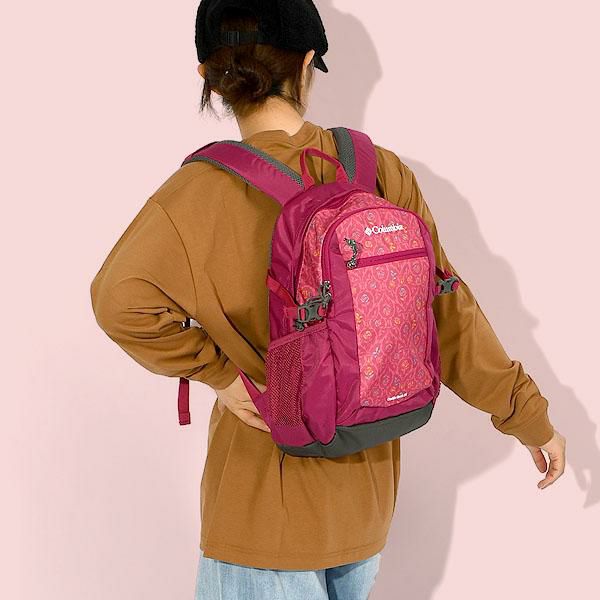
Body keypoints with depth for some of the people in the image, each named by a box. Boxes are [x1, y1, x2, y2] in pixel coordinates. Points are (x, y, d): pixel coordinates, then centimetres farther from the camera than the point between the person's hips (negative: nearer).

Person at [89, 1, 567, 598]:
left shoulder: (206, 189, -19)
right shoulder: (380, 171, -8)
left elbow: (121, 299, -30)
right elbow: (447, 312, -5)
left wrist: (216, 372, -15)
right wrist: (531, 418, 5)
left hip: (270, 484, -4)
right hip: (365, 482, 4)